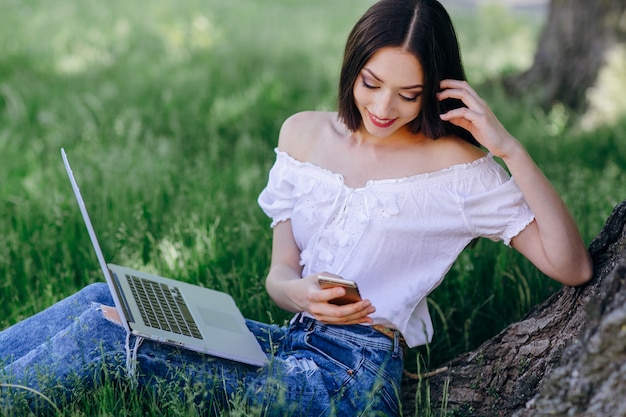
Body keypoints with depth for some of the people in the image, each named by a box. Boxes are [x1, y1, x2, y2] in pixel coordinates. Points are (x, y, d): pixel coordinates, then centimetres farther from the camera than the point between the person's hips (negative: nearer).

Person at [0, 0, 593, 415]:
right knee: (107, 297, -12)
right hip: (291, 344, 6)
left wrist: (511, 150, -18)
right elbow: (280, 271, 10)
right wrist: (298, 293, -15)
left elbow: (572, 268, -9)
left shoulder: (453, 166, -5)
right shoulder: (304, 133, 9)